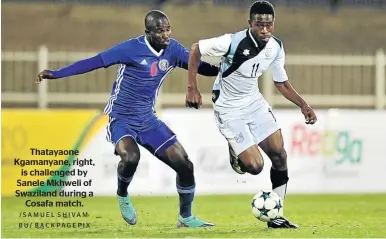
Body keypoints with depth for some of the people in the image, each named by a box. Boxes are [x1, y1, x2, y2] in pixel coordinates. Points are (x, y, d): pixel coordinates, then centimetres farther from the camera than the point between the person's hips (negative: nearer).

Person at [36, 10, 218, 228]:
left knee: (185, 165, -2)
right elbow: (94, 62, -19)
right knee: (131, 157, -34)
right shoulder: (132, 49, -19)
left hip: (148, 121, 5)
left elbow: (200, 66, 6)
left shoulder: (173, 49, -3)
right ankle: (123, 195, -1)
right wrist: (55, 74, -24)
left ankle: (186, 218, 19)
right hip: (122, 119, -5)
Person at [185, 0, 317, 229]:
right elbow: (196, 49, -14)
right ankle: (236, 155, 24)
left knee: (280, 155, -3)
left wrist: (303, 104, -5)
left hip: (254, 101, 6)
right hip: (229, 109, -6)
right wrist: (192, 88, -18)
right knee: (255, 166, -14)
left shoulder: (276, 47, -7)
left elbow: (281, 82, 8)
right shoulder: (233, 42, -26)